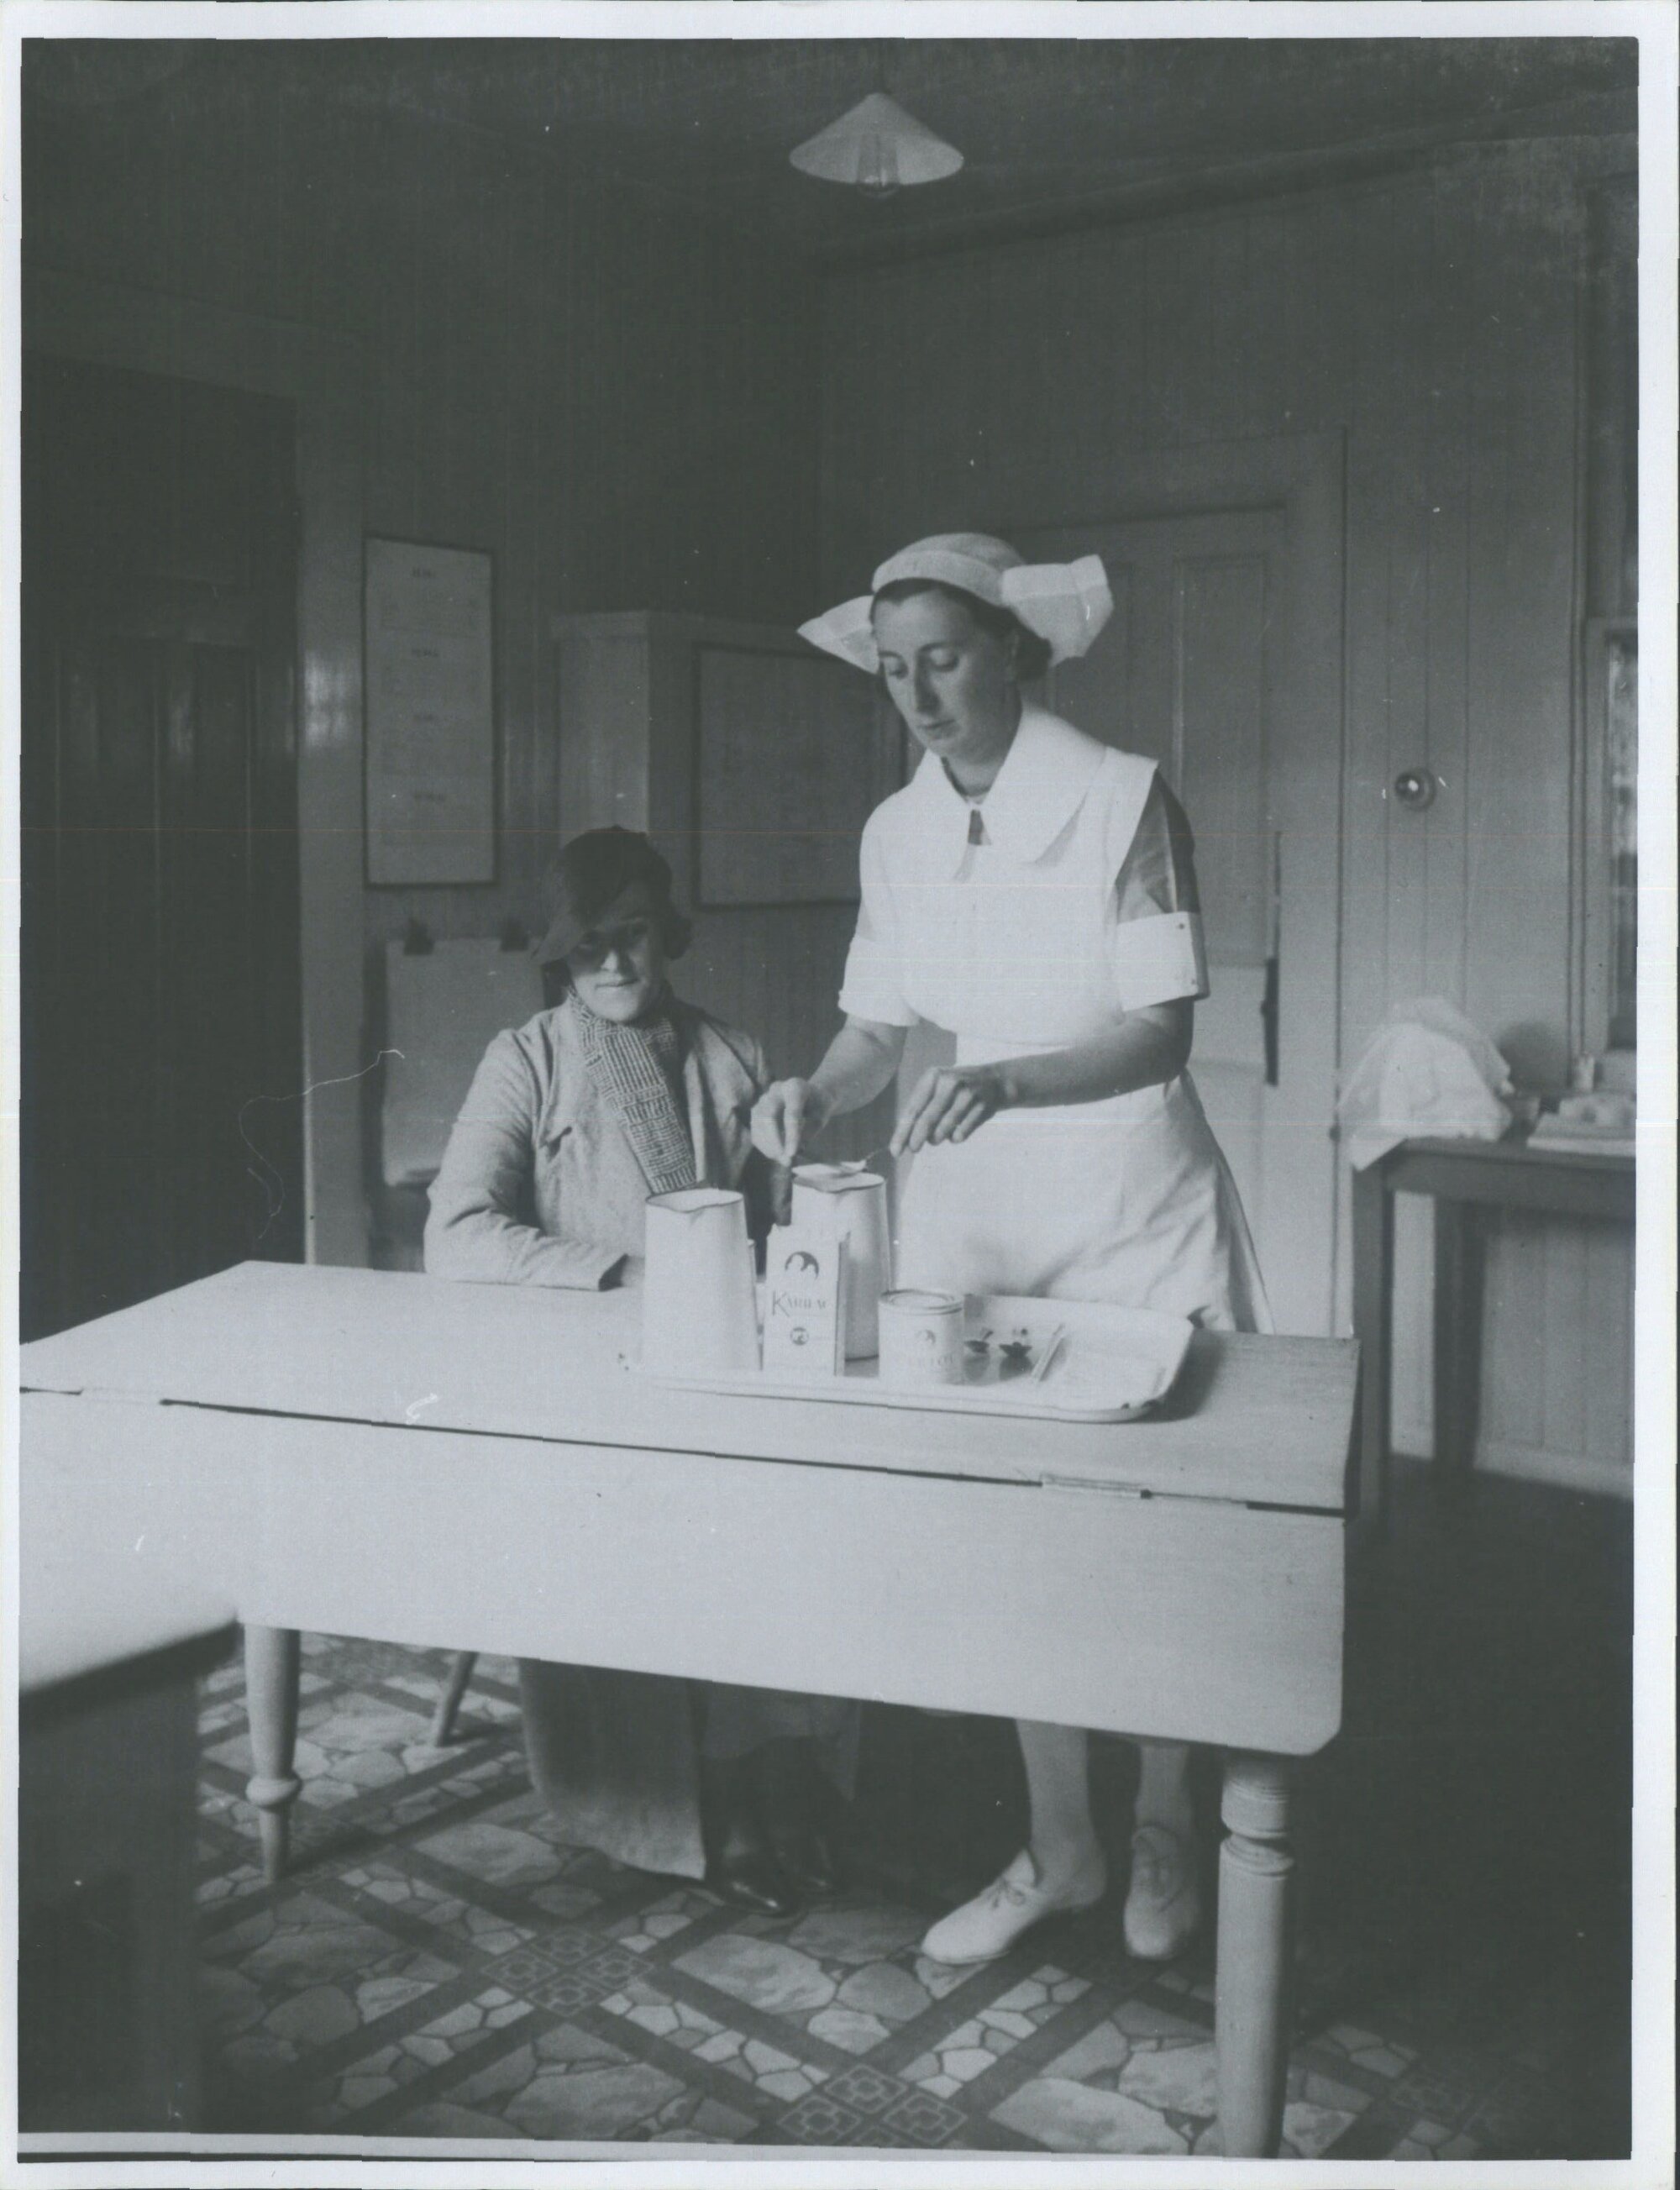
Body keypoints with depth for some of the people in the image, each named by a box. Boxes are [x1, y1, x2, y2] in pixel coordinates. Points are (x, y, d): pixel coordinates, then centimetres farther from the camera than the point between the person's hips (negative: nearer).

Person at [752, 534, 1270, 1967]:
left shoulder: (1125, 801, -12)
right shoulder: (897, 831, 4)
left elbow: (1161, 1036, -16)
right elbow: (882, 1027, 8)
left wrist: (1006, 1081, -31)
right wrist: (817, 1093, -13)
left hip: (1130, 1215, -4)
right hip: (973, 1214, 4)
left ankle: (1167, 1829, 31)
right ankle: (1059, 1848, 26)